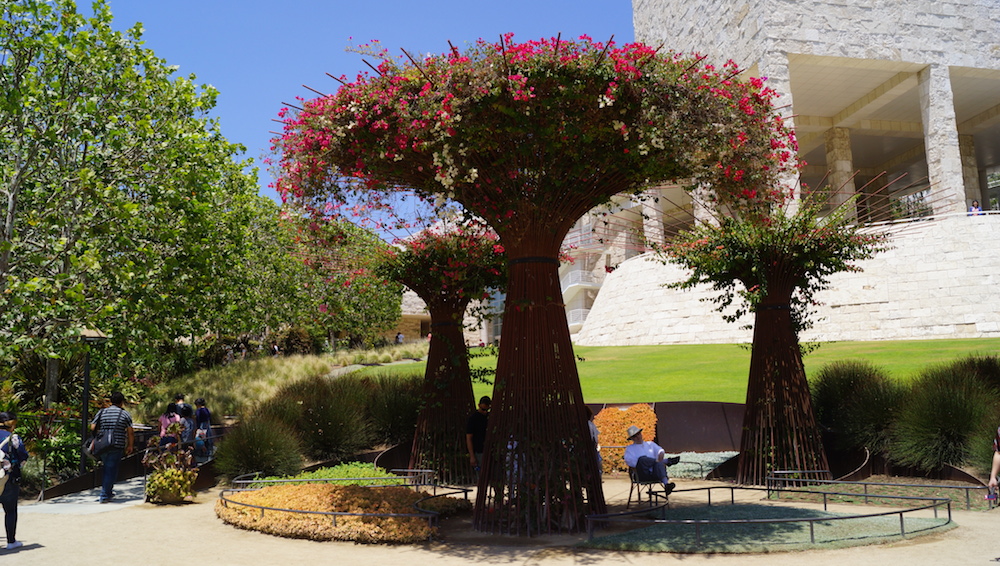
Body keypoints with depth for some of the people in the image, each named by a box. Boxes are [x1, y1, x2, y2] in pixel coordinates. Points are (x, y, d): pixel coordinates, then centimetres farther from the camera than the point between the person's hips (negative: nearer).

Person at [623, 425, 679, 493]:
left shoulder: (650, 444, 26)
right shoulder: (630, 448, 17)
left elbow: (660, 450, 9)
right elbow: (628, 461, -3)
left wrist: (661, 454, -17)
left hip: (655, 474, 2)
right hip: (643, 475, -2)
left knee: (659, 464, -34)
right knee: (642, 459, -33)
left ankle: (666, 483, -58)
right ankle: (667, 461, -21)